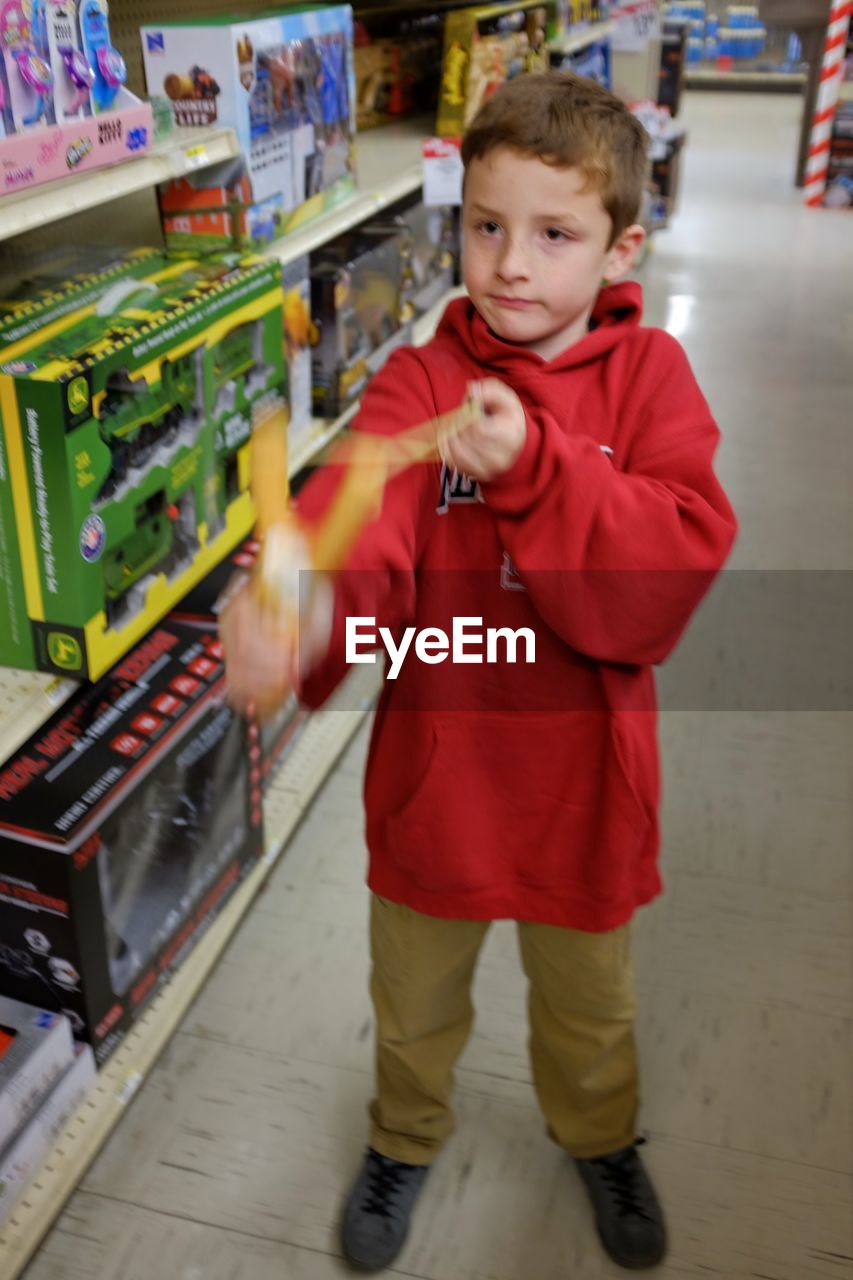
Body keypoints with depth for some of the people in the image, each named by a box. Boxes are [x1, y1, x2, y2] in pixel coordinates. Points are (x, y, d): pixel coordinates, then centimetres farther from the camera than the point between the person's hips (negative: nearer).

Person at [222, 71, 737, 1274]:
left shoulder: (649, 375, -9)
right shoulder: (420, 383, -11)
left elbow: (679, 562, -22)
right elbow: (360, 521, -31)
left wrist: (534, 469, -33)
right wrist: (299, 614, -53)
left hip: (583, 772, 0)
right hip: (437, 760, 0)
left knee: (589, 999, 26)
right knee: (416, 997, 24)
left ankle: (599, 1137, 59)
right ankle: (406, 1137, 56)